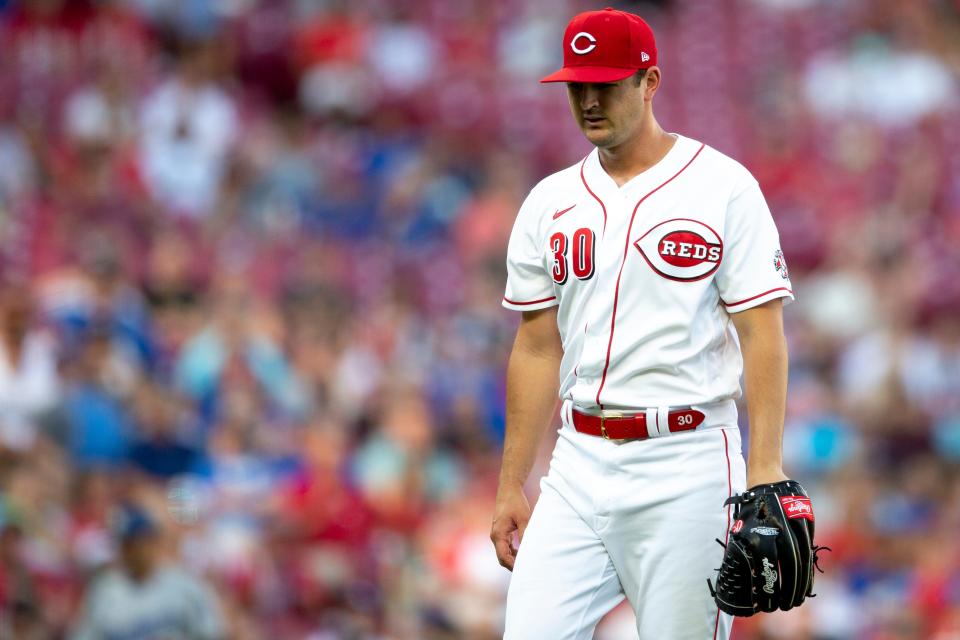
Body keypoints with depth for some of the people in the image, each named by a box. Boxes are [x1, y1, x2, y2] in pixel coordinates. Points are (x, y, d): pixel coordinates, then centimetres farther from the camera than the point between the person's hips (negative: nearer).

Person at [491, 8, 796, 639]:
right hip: (580, 463, 4)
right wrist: (511, 486, 10)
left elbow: (763, 334, -6)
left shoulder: (723, 187, -2)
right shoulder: (550, 203, 12)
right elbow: (537, 350, 15)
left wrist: (766, 471, -16)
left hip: (688, 468, -4)